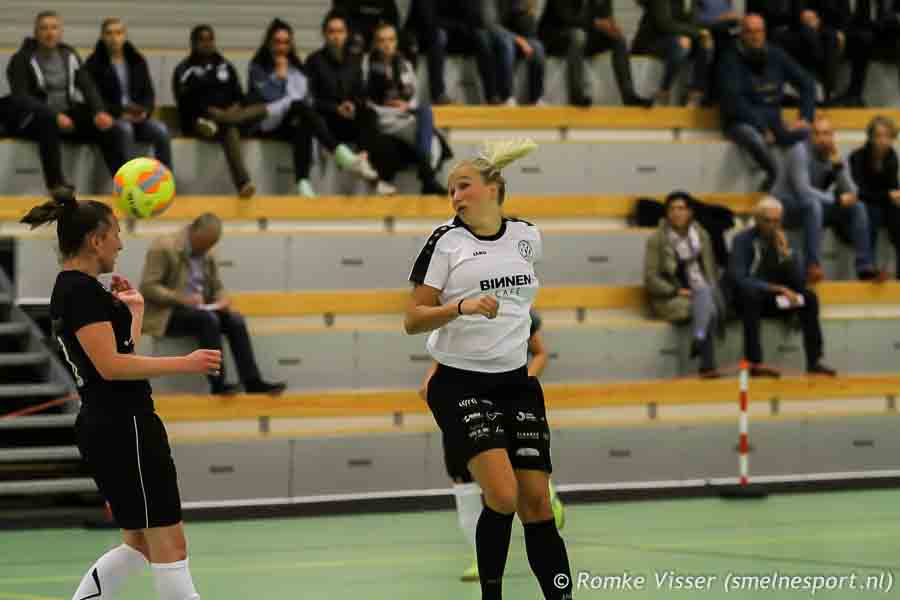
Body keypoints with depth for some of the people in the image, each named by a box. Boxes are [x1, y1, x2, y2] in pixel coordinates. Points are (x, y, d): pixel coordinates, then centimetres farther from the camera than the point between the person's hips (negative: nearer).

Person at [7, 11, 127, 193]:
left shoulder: (70, 56, 10)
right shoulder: (22, 60, -6)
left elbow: (87, 87, 4)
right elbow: (21, 97, -17)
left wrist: (100, 112, -18)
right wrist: (54, 115, -31)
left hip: (68, 115, 5)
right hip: (34, 120, -5)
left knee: (110, 129, -18)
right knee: (48, 125, -41)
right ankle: (56, 184, -41)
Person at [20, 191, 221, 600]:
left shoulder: (68, 290, 16)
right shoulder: (84, 291, -14)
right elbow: (111, 366, -23)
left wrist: (134, 310, 27)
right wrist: (183, 364, -22)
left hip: (101, 428, 10)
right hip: (124, 426, -10)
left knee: (139, 544, 15)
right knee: (168, 543, -6)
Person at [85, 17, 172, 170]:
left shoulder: (137, 61, 13)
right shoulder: (94, 64, 1)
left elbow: (148, 93, 12)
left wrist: (145, 111, -11)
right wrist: (120, 112, -19)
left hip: (138, 117, 4)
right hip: (109, 118, -4)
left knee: (160, 130, -26)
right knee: (125, 129, -37)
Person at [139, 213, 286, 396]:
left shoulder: (206, 255, 10)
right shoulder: (164, 247, -11)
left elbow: (217, 288, 19)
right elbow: (147, 287, -16)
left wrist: (222, 300, -5)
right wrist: (181, 298, -26)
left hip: (199, 310, 7)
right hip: (167, 314, -7)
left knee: (235, 319, -19)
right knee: (208, 319, -33)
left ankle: (252, 382, -24)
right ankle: (217, 384, -34)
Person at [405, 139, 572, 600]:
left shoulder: (528, 237, 7)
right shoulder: (446, 241, -4)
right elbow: (412, 321, -7)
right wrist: (460, 307, -22)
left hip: (516, 381, 4)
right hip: (460, 384, -4)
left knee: (537, 504, -1)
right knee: (503, 496, -19)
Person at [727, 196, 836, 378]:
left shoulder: (781, 239, 2)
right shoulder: (743, 240, -13)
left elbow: (798, 281, -2)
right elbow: (737, 279, -26)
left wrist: (785, 253, -18)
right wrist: (777, 288, -29)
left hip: (773, 300, 5)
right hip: (747, 299, -5)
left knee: (809, 296, -17)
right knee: (751, 294, -38)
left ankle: (814, 360, -20)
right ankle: (755, 363, -42)